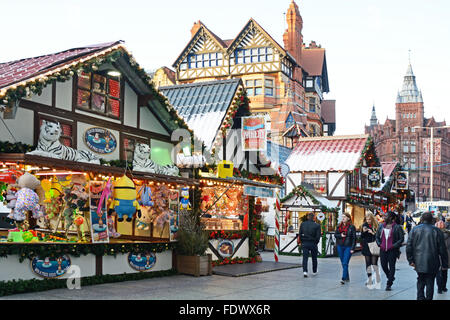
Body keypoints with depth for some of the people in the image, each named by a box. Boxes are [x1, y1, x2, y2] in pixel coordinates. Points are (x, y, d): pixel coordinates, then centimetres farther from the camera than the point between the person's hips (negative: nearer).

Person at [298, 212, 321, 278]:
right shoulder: (317, 225, -8)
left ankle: (305, 271, -14)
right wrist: (316, 243, 7)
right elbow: (318, 236, -8)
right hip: (313, 244, -1)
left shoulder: (302, 224, -1)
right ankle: (314, 271, 25)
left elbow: (300, 234, 0)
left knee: (305, 258, 1)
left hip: (304, 243, 1)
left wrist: (302, 242, 9)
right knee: (314, 258, 14)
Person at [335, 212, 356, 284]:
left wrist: (352, 248, -10)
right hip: (340, 246, 5)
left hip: (348, 247, -5)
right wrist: (340, 235, -11)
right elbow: (335, 235, 11)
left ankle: (344, 279, -14)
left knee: (345, 263, -12)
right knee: (343, 263, 11)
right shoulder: (339, 226, 9)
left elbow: (354, 238, -5)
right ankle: (347, 278, 23)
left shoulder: (351, 227, -4)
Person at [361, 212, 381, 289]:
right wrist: (363, 231, -6)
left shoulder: (376, 225, -5)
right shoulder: (365, 225, 8)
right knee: (368, 263, 5)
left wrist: (373, 233, -20)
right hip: (366, 247, 4)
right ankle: (369, 281, 11)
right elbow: (362, 237, 12)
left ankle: (378, 281, 3)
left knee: (374, 263, -11)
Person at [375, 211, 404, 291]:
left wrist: (394, 245, -13)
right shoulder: (381, 226, 11)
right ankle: (390, 277, 34)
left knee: (391, 266, -2)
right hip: (383, 250, 5)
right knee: (383, 265, 7)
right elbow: (377, 236, 20)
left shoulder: (397, 227, -5)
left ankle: (389, 284, 4)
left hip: (392, 250, -5)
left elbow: (401, 238, -5)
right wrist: (379, 244, 4)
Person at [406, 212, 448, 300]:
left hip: (419, 262, 2)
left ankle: (420, 297, 6)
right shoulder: (437, 231, -5)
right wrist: (444, 264, 3)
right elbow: (442, 249, -3)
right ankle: (428, 298, 4)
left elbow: (409, 247, 0)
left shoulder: (414, 230, 3)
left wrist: (410, 260, 4)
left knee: (420, 280, 17)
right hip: (432, 263, -2)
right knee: (430, 282, 6)